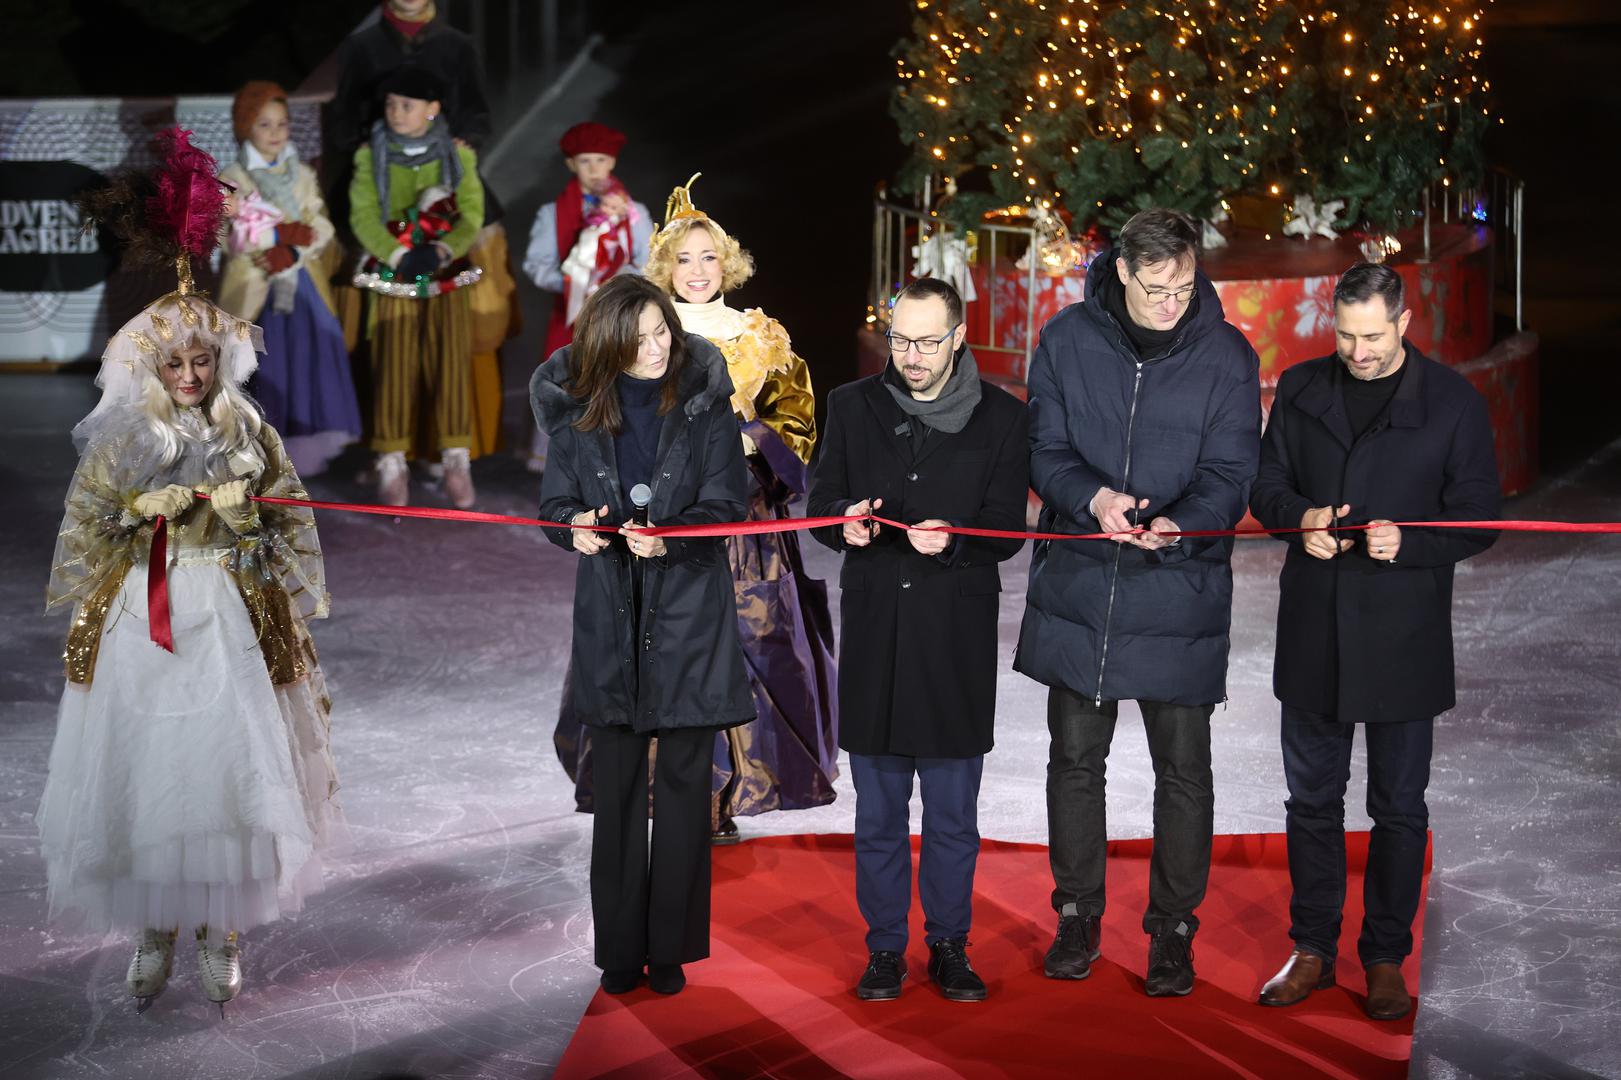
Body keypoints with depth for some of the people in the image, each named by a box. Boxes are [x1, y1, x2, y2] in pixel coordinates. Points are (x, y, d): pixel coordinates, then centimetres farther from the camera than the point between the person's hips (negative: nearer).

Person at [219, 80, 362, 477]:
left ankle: (304, 445, 7)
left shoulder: (302, 175, 11)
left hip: (302, 284, 4)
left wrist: (292, 253, -15)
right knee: (264, 366, -5)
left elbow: (321, 228, 3)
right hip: (254, 288, -4)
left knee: (307, 362, -1)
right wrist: (285, 234, -16)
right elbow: (232, 237, -9)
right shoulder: (232, 178, -1)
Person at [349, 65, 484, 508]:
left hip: (445, 269, 0)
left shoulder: (457, 155, 4)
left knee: (451, 352, -14)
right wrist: (399, 256, -18)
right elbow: (364, 217, -4)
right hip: (392, 269, 0)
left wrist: (440, 252, -19)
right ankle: (392, 462, -10)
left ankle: (456, 459, -11)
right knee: (395, 355, -13)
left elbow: (472, 213, -2)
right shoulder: (370, 156, 3)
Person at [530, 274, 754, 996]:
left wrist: (668, 536, -25)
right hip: (609, 617, 2)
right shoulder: (578, 409, 2)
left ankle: (671, 947, 13)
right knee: (617, 784, 5)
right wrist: (573, 526, -17)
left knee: (683, 781, 3)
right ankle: (620, 949, 14)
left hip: (688, 615, -1)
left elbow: (724, 506, -7)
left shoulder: (704, 403, -4)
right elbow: (554, 502, 6)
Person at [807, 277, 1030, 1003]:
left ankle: (949, 944, 19)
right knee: (878, 807, 7)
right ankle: (885, 948, 18)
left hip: (957, 635, -1)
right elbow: (821, 497, 11)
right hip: (873, 630, 2)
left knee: (954, 810, 6)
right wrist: (845, 521, -12)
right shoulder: (854, 406, 7)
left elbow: (1008, 528, -1)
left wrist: (952, 538, -21)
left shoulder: (1001, 418, 1)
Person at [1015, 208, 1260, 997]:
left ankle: (1172, 929, 20)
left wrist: (1180, 524, -28)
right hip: (1078, 585, 2)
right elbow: (1045, 451, -1)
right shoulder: (1068, 340, -1)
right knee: (1075, 758, 12)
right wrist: (1092, 497, -22)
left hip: (1180, 595, -1)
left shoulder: (1227, 356, -4)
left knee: (1182, 770, 5)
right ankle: (1077, 916, 27)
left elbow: (1230, 473, -7)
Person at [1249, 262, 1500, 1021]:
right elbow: (1265, 484, 10)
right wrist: (1299, 517, -12)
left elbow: (1478, 518, -4)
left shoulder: (1452, 403, -5)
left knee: (1399, 807, 7)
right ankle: (1312, 949, 24)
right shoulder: (1301, 390, 5)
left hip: (1403, 637, -3)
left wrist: (1407, 543, -22)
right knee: (1312, 797, 11)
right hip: (1313, 635, 3)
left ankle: (1386, 957, 19)